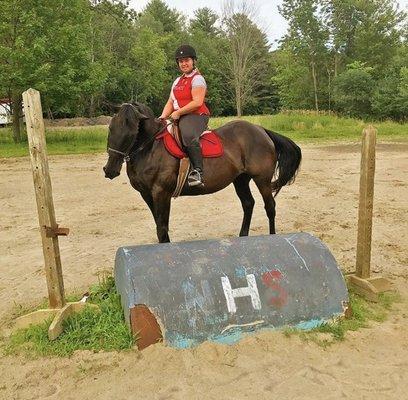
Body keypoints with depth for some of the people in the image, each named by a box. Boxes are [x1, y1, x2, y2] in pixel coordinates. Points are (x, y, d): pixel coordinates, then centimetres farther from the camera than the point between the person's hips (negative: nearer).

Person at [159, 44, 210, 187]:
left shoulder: (197, 79, -2)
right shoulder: (177, 81, 24)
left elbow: (197, 102, -15)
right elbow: (170, 102, 20)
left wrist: (178, 112, -16)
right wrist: (163, 116, 2)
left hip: (196, 116, -9)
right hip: (178, 117, 9)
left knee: (189, 136, -38)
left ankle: (197, 171, -40)